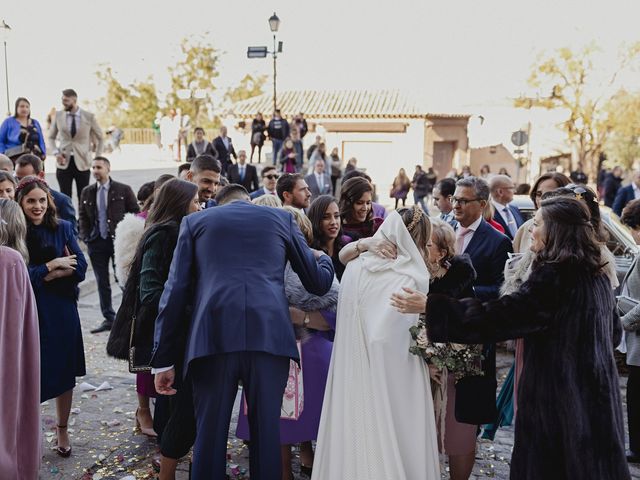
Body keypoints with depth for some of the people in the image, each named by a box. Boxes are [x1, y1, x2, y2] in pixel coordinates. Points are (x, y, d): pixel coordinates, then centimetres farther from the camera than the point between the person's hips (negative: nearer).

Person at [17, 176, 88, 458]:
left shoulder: (63, 229, 1)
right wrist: (52, 265, -12)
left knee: (65, 375, 11)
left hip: (62, 312, 2)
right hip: (29, 315, -2)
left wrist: (43, 275, -13)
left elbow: (80, 269, -4)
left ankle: (62, 432, 30)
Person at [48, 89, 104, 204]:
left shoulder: (89, 117, -2)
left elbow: (100, 138, 8)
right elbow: (51, 137, 16)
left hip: (82, 163, -1)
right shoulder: (58, 115, 3)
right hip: (64, 161, 1)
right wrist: (56, 152, -1)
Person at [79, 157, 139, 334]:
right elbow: (83, 217, 14)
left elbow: (135, 213, 0)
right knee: (102, 282, 8)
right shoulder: (87, 192, 10)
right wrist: (85, 237, 2)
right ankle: (109, 318, 16)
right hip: (96, 242, 4)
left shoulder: (123, 190, -2)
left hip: (119, 241, -4)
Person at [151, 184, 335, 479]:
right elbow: (319, 283, 22)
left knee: (209, 435, 10)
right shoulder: (282, 218, 20)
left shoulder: (195, 221, 20)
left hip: (214, 337, 0)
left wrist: (163, 358, 11)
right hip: (270, 336, 1)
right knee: (267, 432, 12)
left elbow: (175, 291, 10)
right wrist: (324, 258, 45)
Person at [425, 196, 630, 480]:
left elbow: (498, 317, -26)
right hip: (597, 394, 8)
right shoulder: (597, 276, 7)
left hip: (556, 397, -8)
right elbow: (614, 334, 18)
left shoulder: (553, 276, -19)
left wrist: (430, 306, -26)